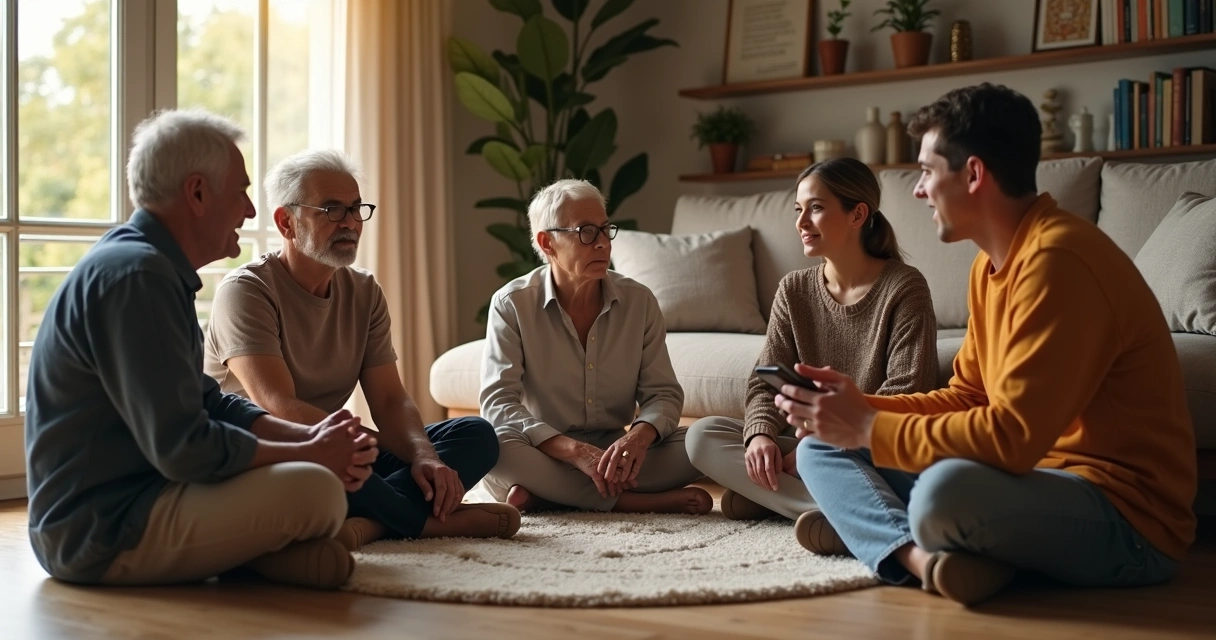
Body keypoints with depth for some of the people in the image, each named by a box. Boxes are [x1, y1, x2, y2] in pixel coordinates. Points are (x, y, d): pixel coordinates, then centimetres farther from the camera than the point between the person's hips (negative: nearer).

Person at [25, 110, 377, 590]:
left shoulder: (152, 268, 14)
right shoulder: (134, 276, -20)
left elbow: (209, 404, 16)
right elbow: (184, 448, -24)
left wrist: (308, 436, 1)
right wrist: (310, 453, -12)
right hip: (102, 532, -11)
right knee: (316, 491, -26)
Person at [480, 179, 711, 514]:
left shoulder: (639, 301, 2)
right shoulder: (511, 304, -7)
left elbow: (663, 393, -1)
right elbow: (498, 403, -15)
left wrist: (640, 436, -26)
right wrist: (576, 451, -30)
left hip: (615, 451, 3)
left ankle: (545, 494, -24)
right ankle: (628, 500, -25)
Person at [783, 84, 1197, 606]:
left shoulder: (1057, 259, -20)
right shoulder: (992, 265, 11)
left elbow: (1012, 436, -26)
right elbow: (967, 397, 16)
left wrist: (869, 429, -17)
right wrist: (863, 407, 1)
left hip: (1128, 518, -10)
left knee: (946, 490, -41)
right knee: (821, 450, 5)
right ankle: (925, 555, -18)